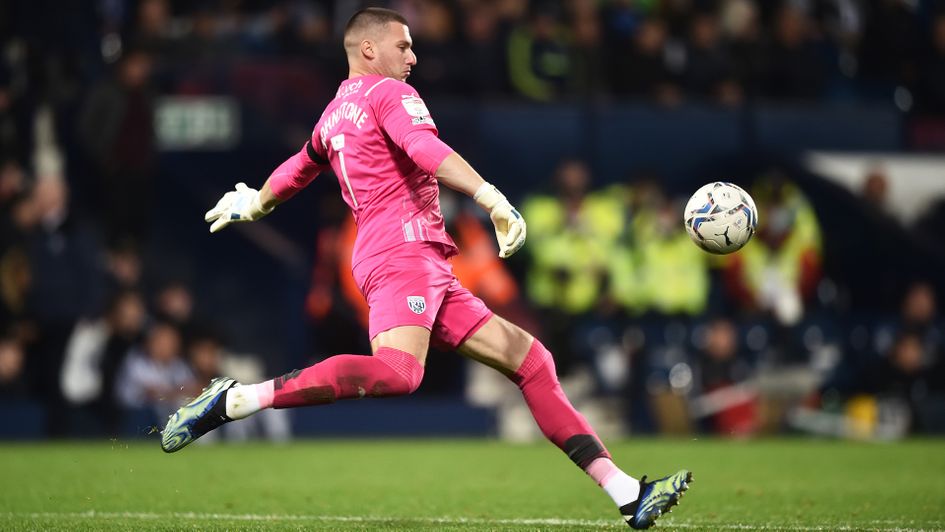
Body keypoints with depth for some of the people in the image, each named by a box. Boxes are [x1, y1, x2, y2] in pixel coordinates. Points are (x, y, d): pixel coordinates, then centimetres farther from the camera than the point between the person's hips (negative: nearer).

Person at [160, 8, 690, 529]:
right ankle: (234, 400, -29)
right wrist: (490, 196, -30)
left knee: (527, 355, 6)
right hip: (404, 250, -10)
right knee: (397, 371, -35)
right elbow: (425, 149, -20)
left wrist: (254, 206, 63)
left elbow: (295, 171, 43)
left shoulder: (333, 116, 26)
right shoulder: (388, 92, 0)